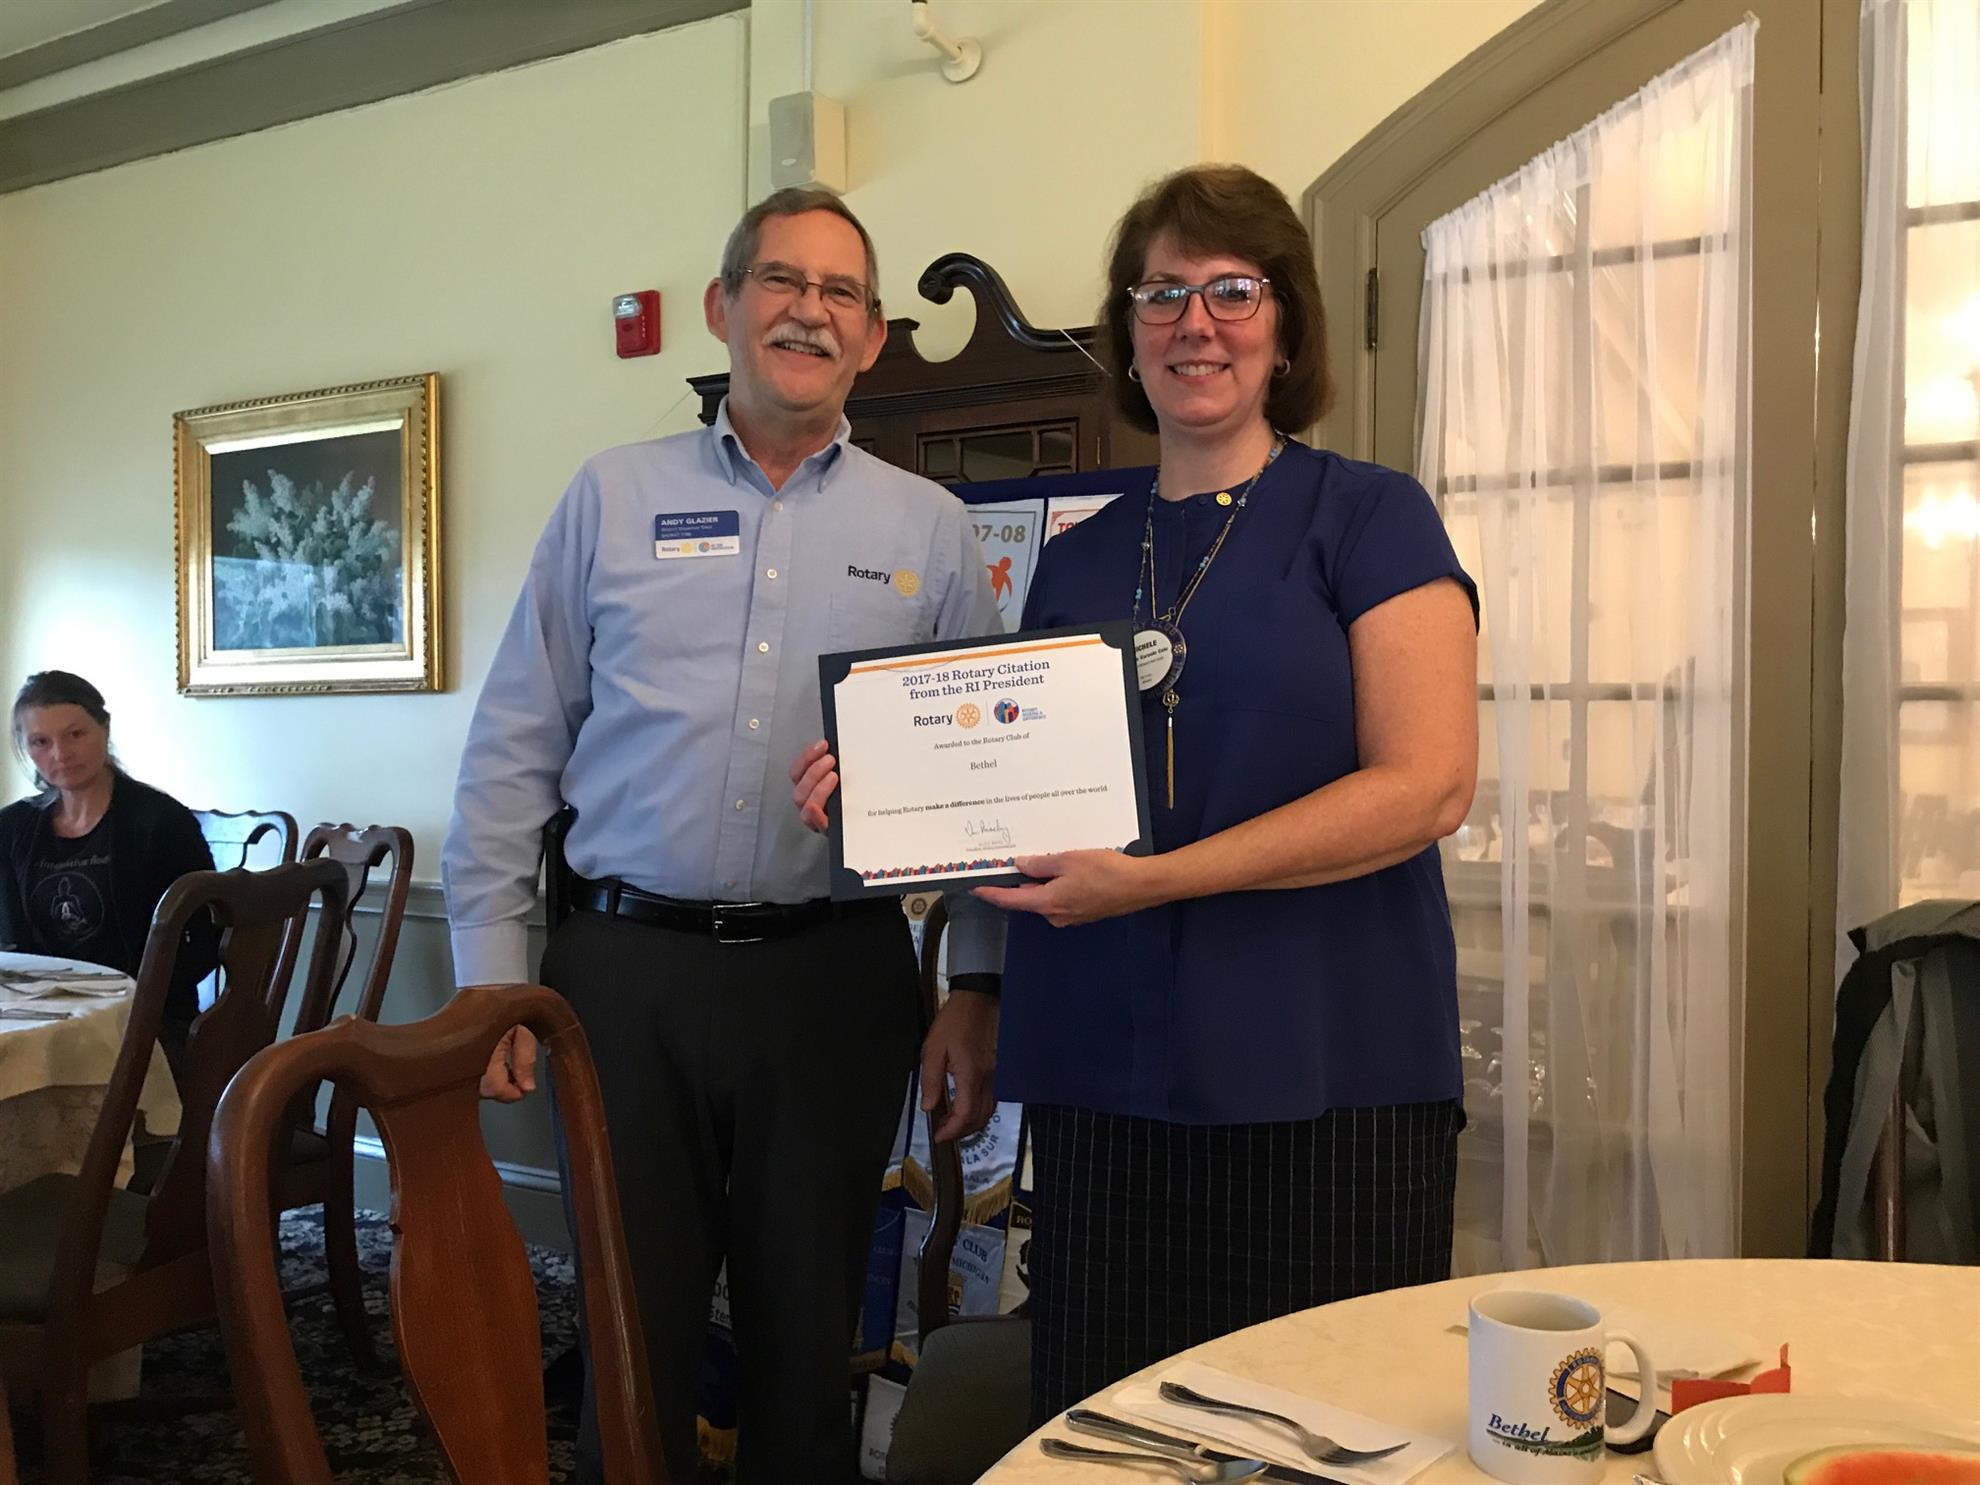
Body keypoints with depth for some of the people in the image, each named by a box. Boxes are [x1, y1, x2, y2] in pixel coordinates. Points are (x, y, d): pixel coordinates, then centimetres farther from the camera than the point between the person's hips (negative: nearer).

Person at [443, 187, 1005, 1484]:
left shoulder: (931, 529, 6)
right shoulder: (615, 497, 6)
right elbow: (514, 749, 5)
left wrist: (978, 992, 0)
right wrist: (491, 975, 0)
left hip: (836, 975, 0)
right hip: (628, 965, 0)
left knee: (807, 1330, 13)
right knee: (633, 1326, 11)